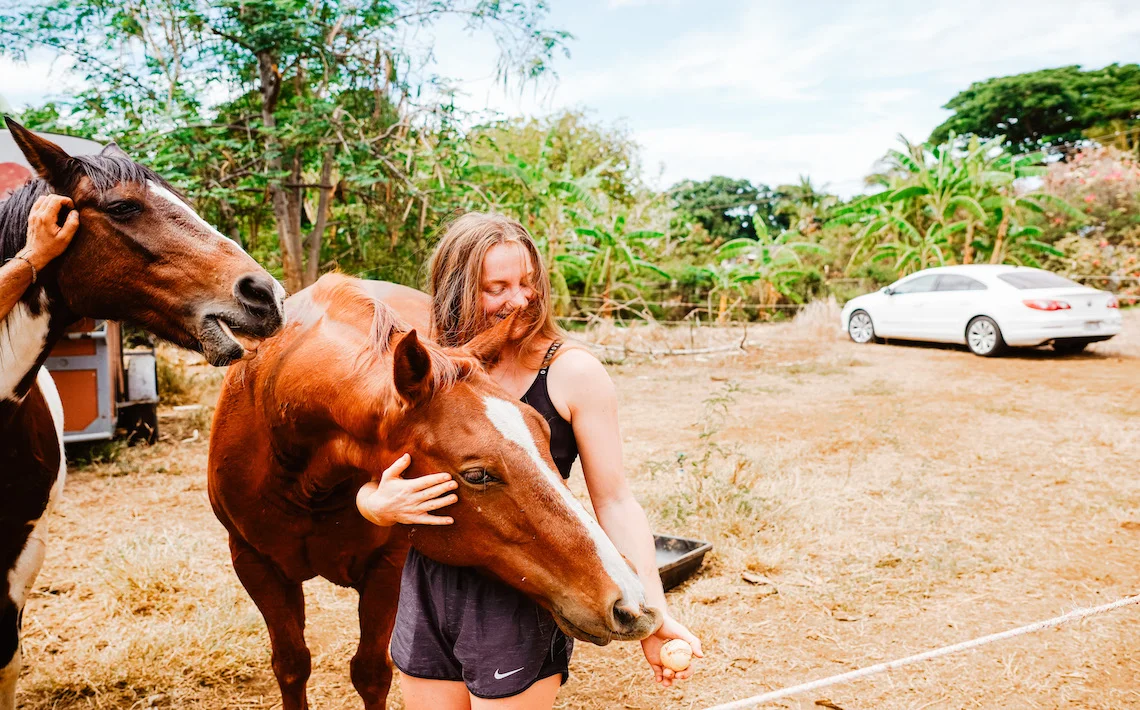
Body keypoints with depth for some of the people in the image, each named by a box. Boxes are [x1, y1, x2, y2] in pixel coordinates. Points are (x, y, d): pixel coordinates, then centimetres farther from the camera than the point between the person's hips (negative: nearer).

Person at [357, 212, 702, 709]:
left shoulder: (573, 374, -10)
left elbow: (614, 503, -9)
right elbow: (369, 491, 3)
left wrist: (653, 613, -16)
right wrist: (382, 505, -21)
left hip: (521, 604, -3)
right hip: (425, 594, 4)